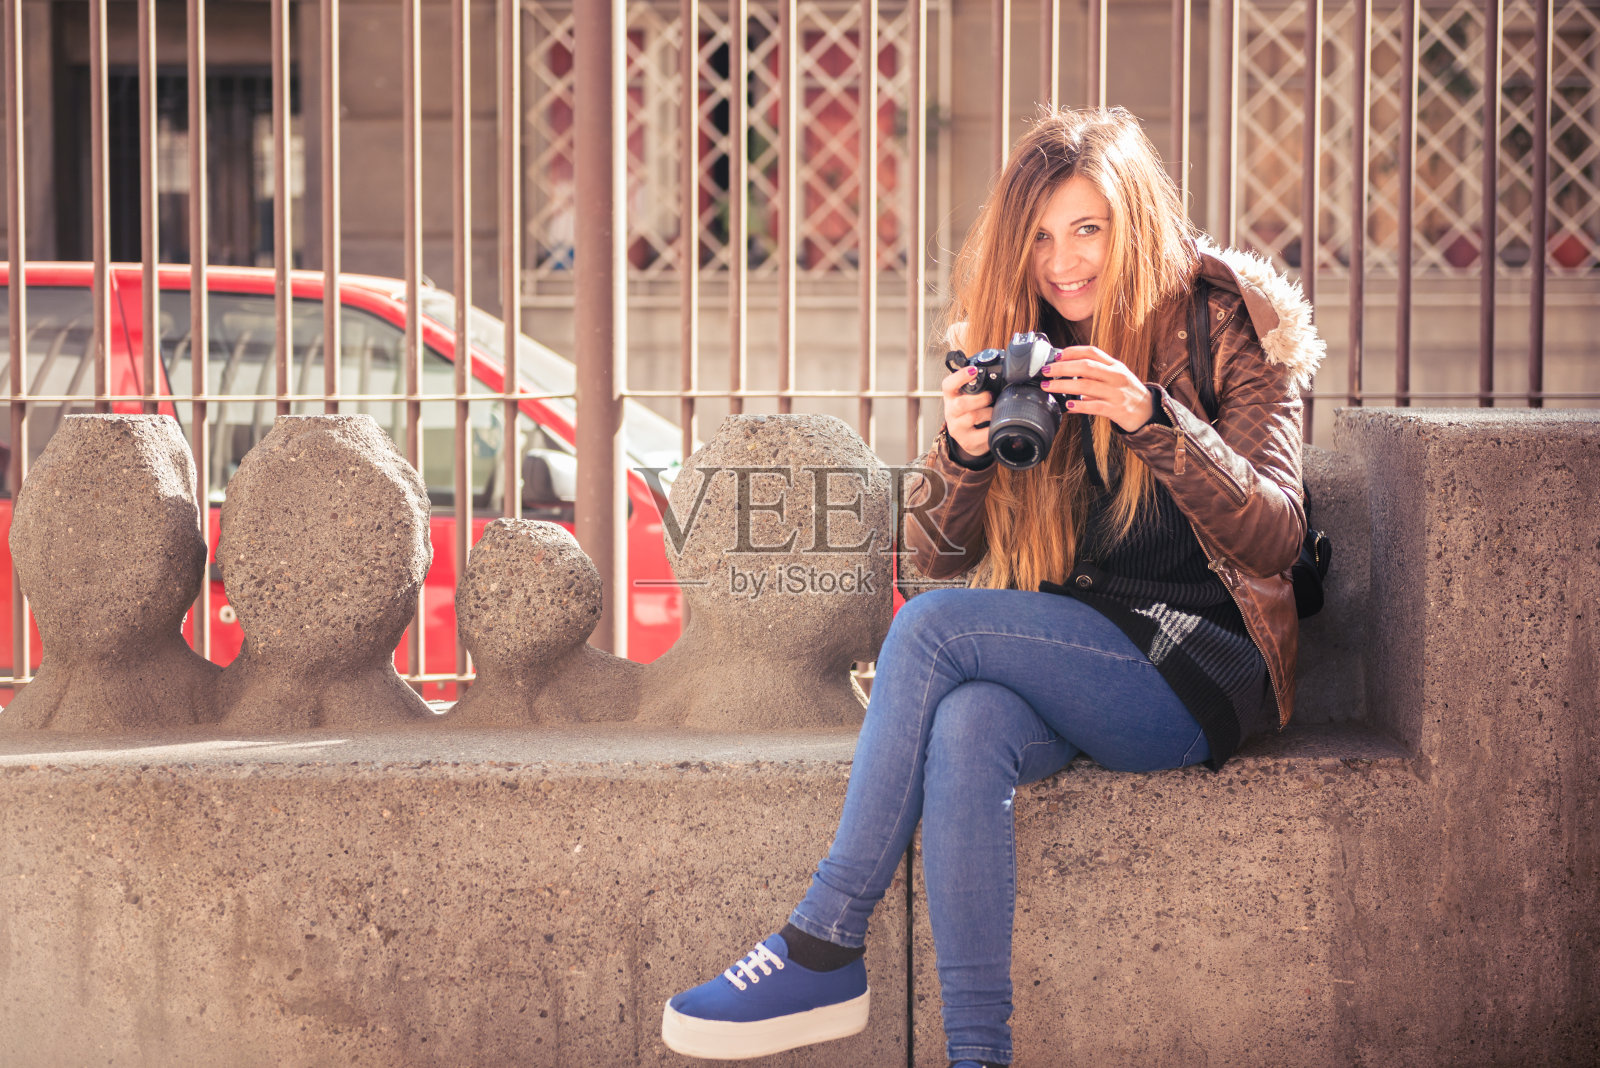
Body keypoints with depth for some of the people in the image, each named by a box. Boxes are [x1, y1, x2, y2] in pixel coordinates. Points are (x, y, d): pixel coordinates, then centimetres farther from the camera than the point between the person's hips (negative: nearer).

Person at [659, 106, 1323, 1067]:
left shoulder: (1230, 325, -1)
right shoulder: (1014, 345, 11)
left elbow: (1275, 535, -11)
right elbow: (940, 555, 9)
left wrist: (1151, 417, -26)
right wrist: (965, 451, -14)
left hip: (1199, 672, -4)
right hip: (1065, 660, 4)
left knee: (934, 627, -25)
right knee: (967, 730, -33)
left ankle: (826, 945, -19)